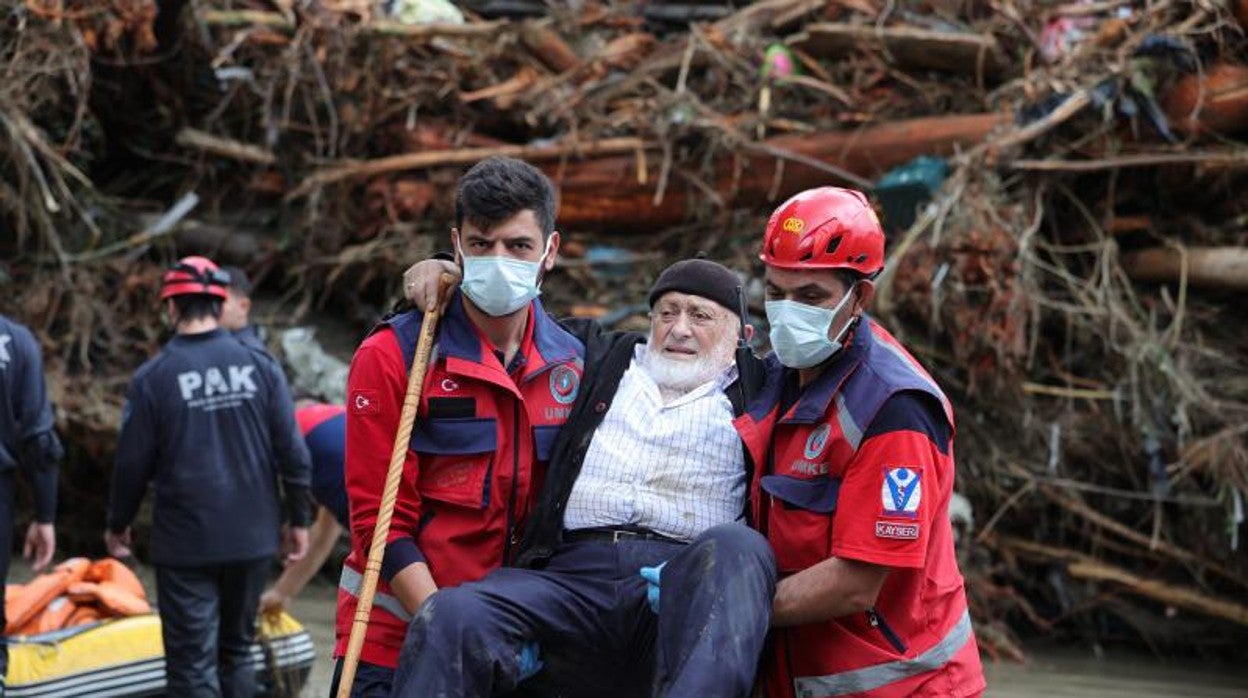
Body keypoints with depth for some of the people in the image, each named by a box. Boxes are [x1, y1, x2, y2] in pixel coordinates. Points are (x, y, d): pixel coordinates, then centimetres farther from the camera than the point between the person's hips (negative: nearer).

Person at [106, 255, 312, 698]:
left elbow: (133, 463, -3)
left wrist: (118, 525, 13)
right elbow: (292, 452, -1)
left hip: (186, 544, -3)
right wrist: (298, 519, 11)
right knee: (237, 651, 18)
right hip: (253, 537, 3)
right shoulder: (259, 366, -1)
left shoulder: (153, 378, -9)